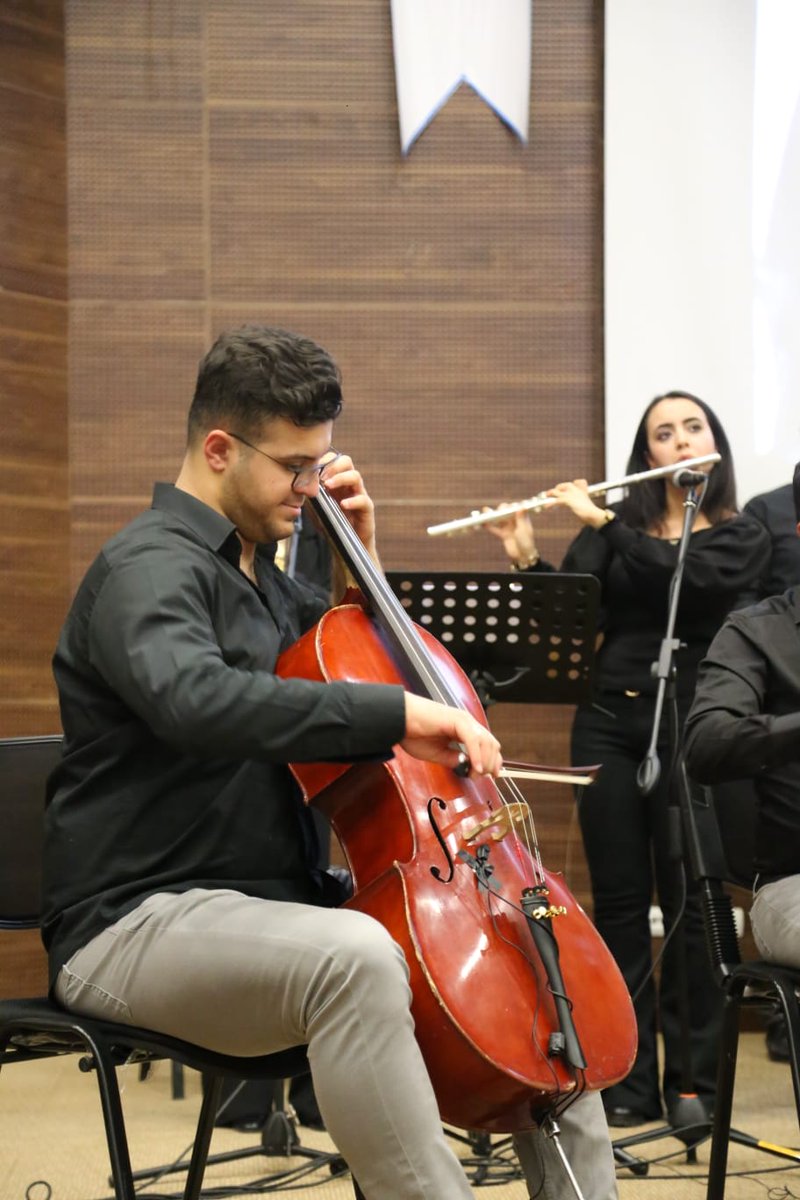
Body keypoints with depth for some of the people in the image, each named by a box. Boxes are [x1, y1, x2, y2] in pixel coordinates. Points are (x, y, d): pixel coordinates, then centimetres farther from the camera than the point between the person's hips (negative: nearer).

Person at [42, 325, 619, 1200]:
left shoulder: (262, 575, 17)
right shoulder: (148, 568, -13)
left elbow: (342, 667, 32)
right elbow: (196, 699, -35)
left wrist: (362, 561, 15)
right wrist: (396, 713, -38)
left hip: (280, 908, 10)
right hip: (142, 923, -10)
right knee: (358, 956, -39)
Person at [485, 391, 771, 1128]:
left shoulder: (742, 538, 5)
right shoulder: (616, 533, 12)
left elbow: (692, 579, -16)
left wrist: (604, 523, -16)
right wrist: (528, 562, -14)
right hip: (609, 724, 2)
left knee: (688, 903, -1)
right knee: (619, 903, 3)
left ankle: (693, 1081, 8)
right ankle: (628, 1081, 9)